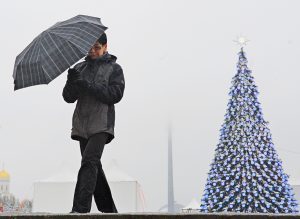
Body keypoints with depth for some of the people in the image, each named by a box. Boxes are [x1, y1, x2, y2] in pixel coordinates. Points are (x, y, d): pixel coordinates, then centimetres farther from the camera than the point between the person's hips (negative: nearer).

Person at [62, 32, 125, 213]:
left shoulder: (114, 68, 6)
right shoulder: (80, 68, 17)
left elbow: (116, 94, -9)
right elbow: (69, 97, 10)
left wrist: (88, 86, -18)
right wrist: (71, 83, -12)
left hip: (101, 125, -5)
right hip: (82, 125, 5)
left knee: (89, 161, -20)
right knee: (94, 166, 8)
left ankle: (80, 209, -23)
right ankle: (109, 209, 20)